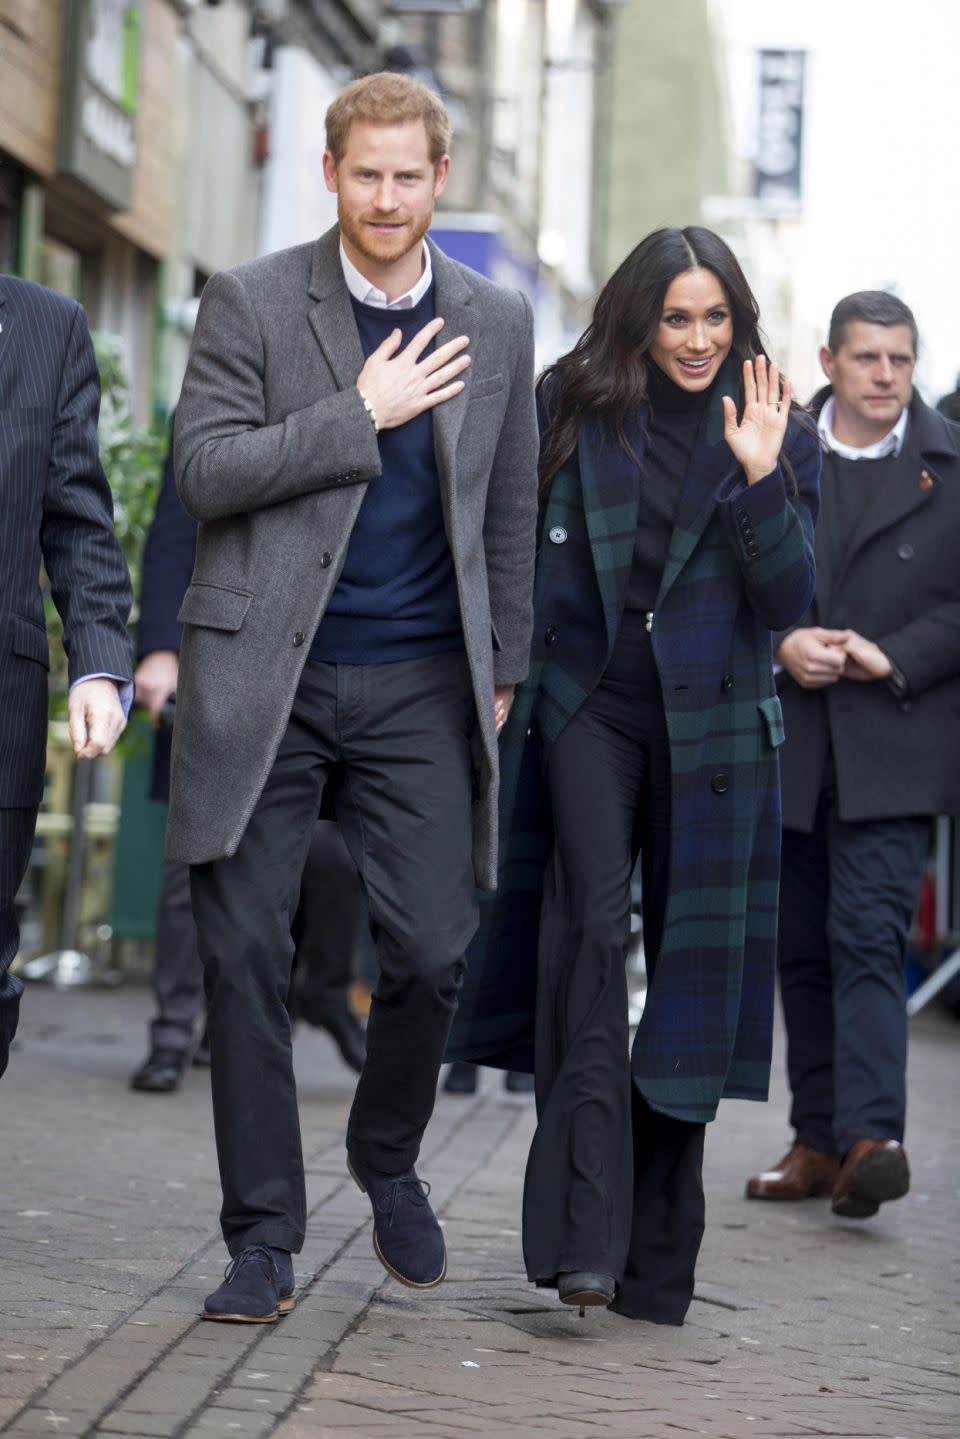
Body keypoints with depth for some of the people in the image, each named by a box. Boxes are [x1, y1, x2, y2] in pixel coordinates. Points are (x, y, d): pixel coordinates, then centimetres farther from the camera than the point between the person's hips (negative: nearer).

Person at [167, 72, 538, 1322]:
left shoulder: (497, 322, 9)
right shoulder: (251, 303, -1)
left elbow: (510, 510, 15)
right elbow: (204, 470, -9)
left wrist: (502, 669, 12)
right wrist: (362, 414, -13)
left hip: (421, 688, 2)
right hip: (266, 673, -2)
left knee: (431, 951, -3)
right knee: (243, 955, -3)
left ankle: (388, 1160, 26)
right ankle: (264, 1234, 9)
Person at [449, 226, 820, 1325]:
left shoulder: (779, 436, 6)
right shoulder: (578, 410, 7)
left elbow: (787, 597, -3)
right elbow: (529, 558, 13)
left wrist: (757, 479, -15)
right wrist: (517, 684, 3)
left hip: (711, 726, 1)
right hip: (591, 707, -1)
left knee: (691, 962, 3)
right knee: (590, 920, -19)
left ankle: (655, 1264, 14)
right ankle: (584, 1235, -25)